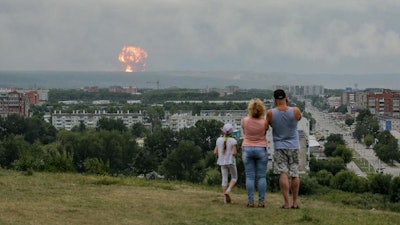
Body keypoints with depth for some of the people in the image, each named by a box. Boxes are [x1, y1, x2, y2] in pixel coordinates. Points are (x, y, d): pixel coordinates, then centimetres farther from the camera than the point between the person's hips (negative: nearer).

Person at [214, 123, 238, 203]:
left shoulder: (219, 140, -1)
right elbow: (234, 152, -16)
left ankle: (226, 198, 6)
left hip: (222, 162, 3)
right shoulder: (233, 141, -12)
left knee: (224, 179, 8)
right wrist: (235, 151, 5)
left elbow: (215, 152, 2)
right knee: (234, 178, 13)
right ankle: (228, 190, -10)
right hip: (231, 161, -3)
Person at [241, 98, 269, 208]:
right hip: (261, 149, 0)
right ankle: (261, 201, 1)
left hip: (247, 149, 1)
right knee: (261, 177, 4)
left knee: (249, 176, 3)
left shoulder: (245, 120, -9)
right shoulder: (264, 122, -10)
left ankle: (250, 201, -1)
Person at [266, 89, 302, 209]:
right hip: (294, 146, 1)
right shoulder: (295, 111, -9)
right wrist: (288, 105, 12)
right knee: (294, 174, 9)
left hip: (279, 146, -1)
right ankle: (295, 202, 14)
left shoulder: (270, 113, -10)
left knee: (283, 174, -5)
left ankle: (286, 203, -12)